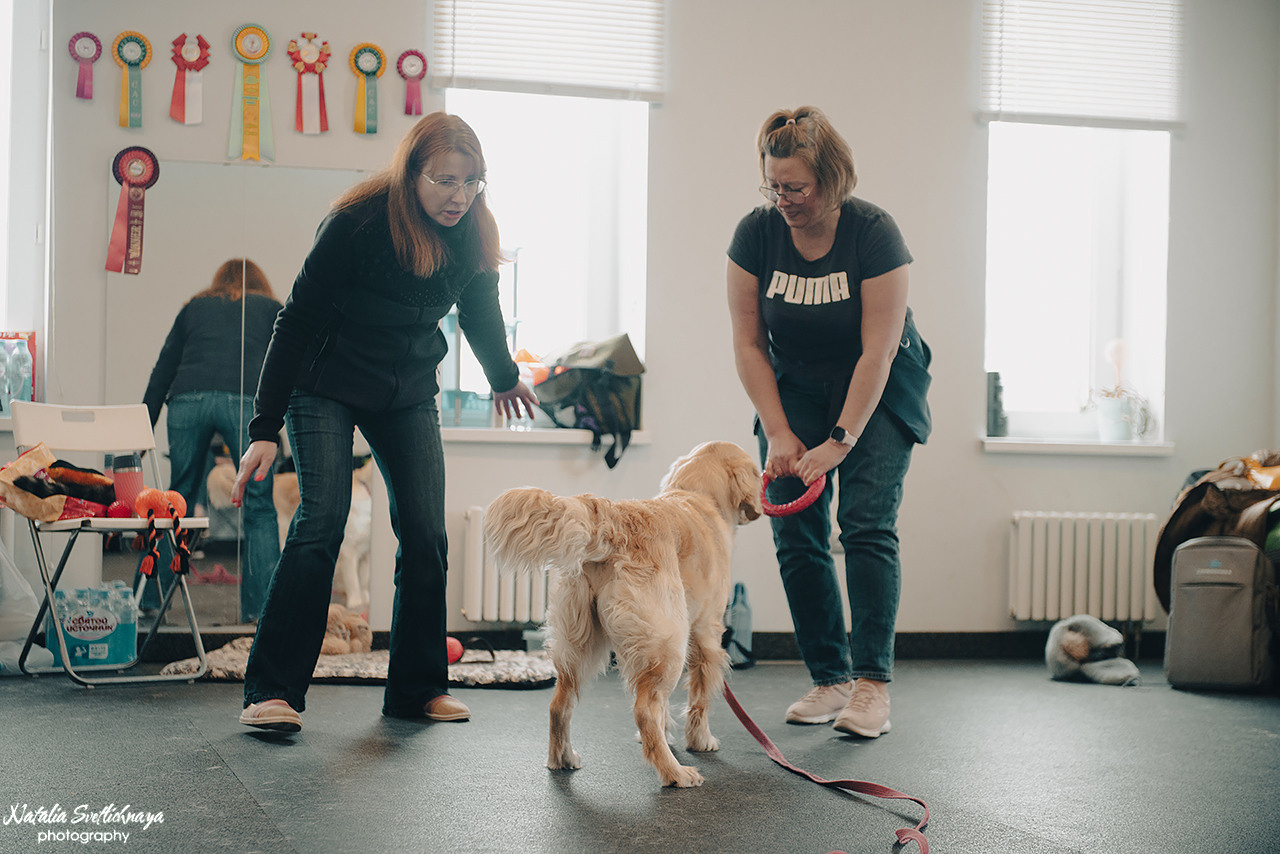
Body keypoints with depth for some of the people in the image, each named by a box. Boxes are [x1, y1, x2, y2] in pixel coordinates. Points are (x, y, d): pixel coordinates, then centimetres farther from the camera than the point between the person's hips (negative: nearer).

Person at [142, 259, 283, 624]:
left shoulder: (194, 307, 28)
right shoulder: (272, 309, 24)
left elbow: (162, 371, 23)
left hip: (188, 399, 3)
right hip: (246, 400, -2)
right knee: (259, 507, 3)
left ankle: (148, 597, 18)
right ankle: (259, 606, -1)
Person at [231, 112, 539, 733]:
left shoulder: (474, 234, -8)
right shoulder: (357, 223, -23)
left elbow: (480, 314, 13)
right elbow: (298, 320, -20)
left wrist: (504, 378, 29)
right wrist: (265, 428, -22)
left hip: (409, 394, 5)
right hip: (327, 386, -5)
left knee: (425, 534, -3)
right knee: (321, 522, -17)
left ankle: (417, 688, 9)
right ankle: (272, 691, -14)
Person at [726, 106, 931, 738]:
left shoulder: (873, 233, -23)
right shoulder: (756, 233, -13)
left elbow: (878, 352, -23)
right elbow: (748, 343, -7)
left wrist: (839, 442, -25)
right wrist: (779, 434, -13)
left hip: (877, 390, -3)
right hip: (795, 388, 4)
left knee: (866, 521, -17)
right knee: (796, 536, -5)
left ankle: (873, 684, -17)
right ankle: (830, 679, 3)